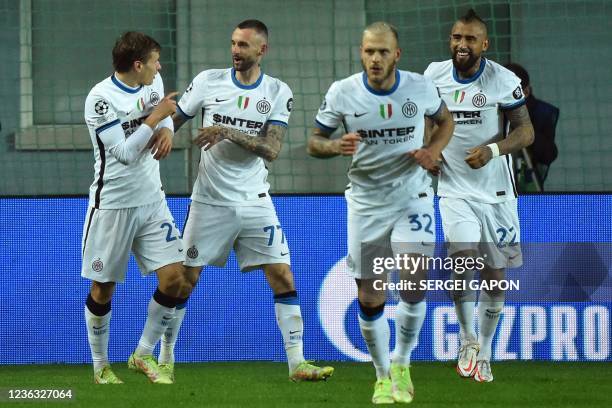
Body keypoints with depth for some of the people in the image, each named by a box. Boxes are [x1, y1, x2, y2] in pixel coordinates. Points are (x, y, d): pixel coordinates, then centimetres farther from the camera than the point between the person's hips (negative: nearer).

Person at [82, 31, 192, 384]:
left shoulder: (153, 82, 2)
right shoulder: (100, 99, -18)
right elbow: (124, 153, -21)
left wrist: (167, 129, 1)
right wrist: (154, 118, -21)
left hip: (152, 201, 6)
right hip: (112, 205, -6)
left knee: (175, 279, -4)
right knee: (103, 289, 4)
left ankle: (143, 355, 12)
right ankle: (101, 366, 21)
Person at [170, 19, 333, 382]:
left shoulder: (278, 93, -1)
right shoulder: (208, 81, 0)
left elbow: (271, 149, -11)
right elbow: (172, 121, 7)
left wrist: (228, 133, -22)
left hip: (254, 203, 0)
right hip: (210, 202, 0)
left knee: (283, 278, -6)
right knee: (184, 280, 1)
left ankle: (297, 363, -1)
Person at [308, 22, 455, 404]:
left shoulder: (421, 87, -7)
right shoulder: (342, 92, -9)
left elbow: (446, 121, 12)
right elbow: (315, 142, 0)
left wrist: (432, 151, -8)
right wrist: (337, 146, -23)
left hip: (412, 197, -1)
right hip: (366, 203, 1)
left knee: (414, 281, -20)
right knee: (369, 299, 3)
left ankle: (401, 365, 2)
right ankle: (383, 376, 25)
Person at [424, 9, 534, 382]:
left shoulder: (503, 80, -8)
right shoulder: (435, 75, 0)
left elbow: (526, 131, -7)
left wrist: (493, 149, -22)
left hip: (495, 191, 0)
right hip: (455, 189, 0)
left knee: (495, 273, 4)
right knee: (464, 257, -22)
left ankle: (483, 354, 20)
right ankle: (468, 341, -3)